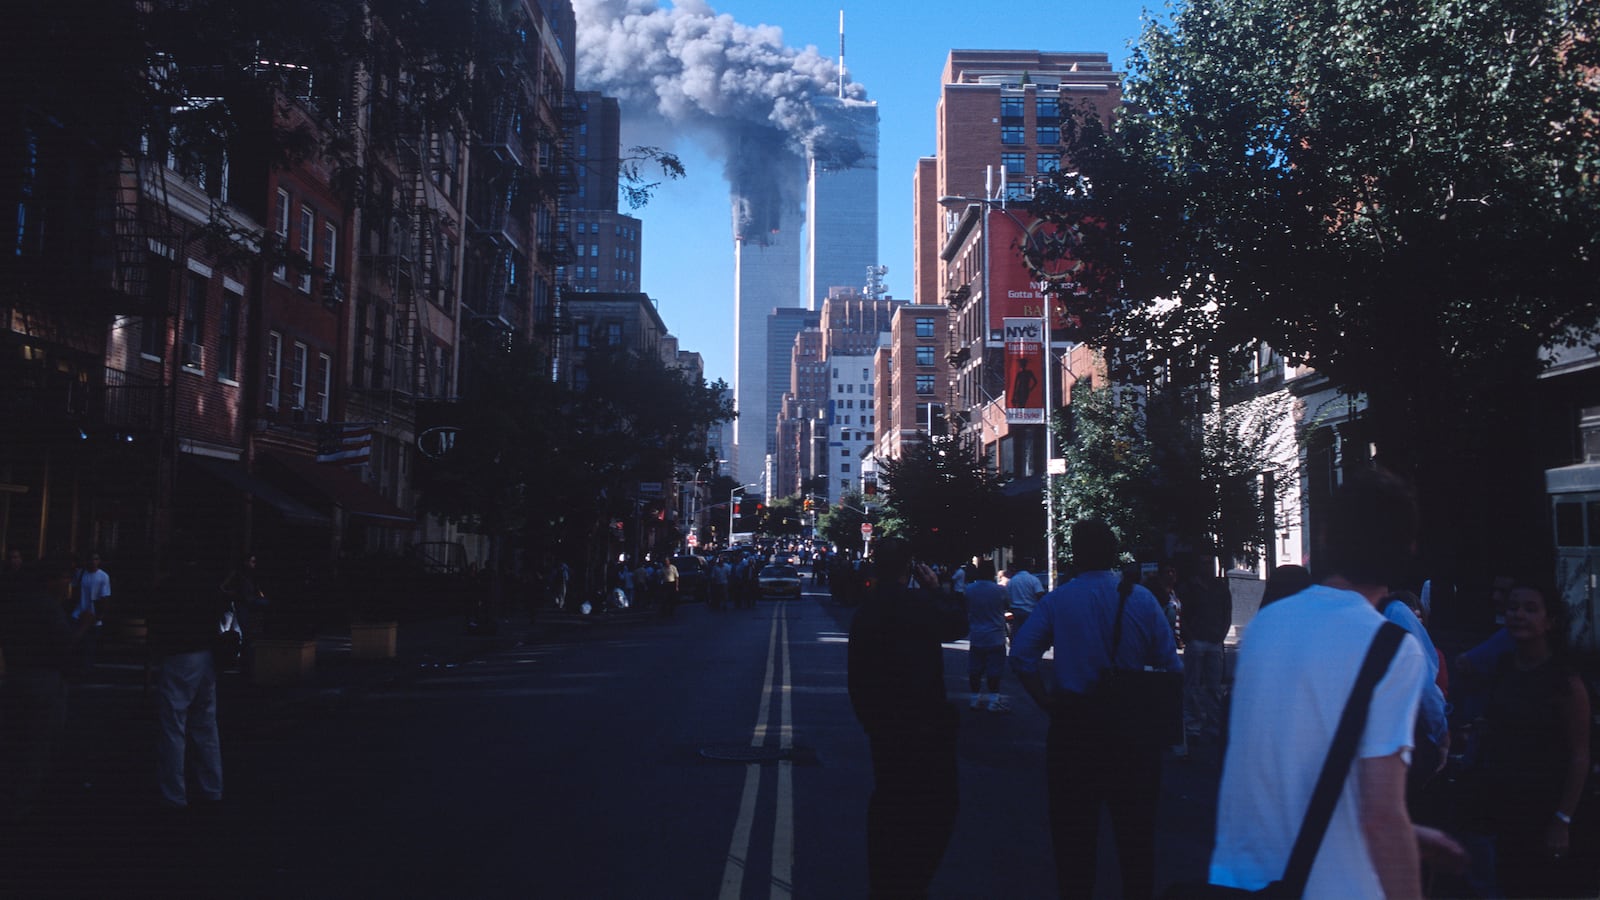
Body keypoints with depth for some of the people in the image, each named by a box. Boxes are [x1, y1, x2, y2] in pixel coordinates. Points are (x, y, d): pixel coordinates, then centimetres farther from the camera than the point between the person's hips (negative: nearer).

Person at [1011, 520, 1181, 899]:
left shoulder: (1056, 600, -5)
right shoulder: (1142, 599, -3)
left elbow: (1021, 655, -12)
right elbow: (1171, 667, -5)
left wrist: (1046, 701, -4)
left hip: (1073, 726, 0)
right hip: (1133, 731, 0)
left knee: (1074, 829, 12)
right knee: (1135, 830, 14)